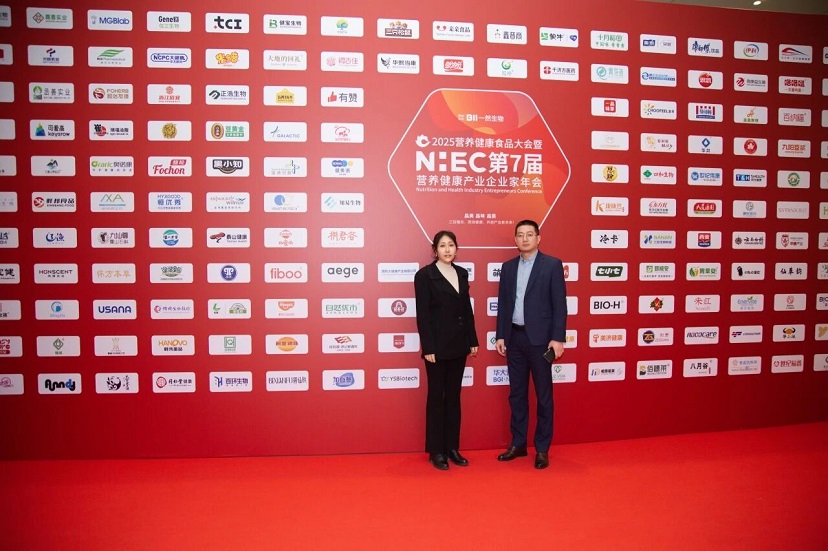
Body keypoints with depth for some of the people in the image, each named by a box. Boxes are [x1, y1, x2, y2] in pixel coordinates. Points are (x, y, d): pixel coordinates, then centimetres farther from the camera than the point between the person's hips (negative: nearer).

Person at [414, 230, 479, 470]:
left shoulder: (462, 273, 9)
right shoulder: (424, 274, -8)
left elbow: (467, 309, 12)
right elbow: (422, 314, -11)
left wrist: (473, 341, 9)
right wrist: (428, 348, -15)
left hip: (458, 344, 6)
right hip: (438, 345, -6)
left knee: (454, 396, 12)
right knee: (436, 397, 4)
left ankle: (452, 447, 22)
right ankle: (436, 451, 15)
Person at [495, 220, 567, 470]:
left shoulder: (552, 264, -4)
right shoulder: (507, 267, 9)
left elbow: (559, 304, -7)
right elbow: (502, 303, 10)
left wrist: (557, 338, -13)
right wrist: (500, 336, 6)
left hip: (539, 338, -4)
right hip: (514, 337, 4)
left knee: (543, 395, 5)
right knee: (516, 394, 12)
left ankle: (542, 449, 17)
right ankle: (518, 444, 23)